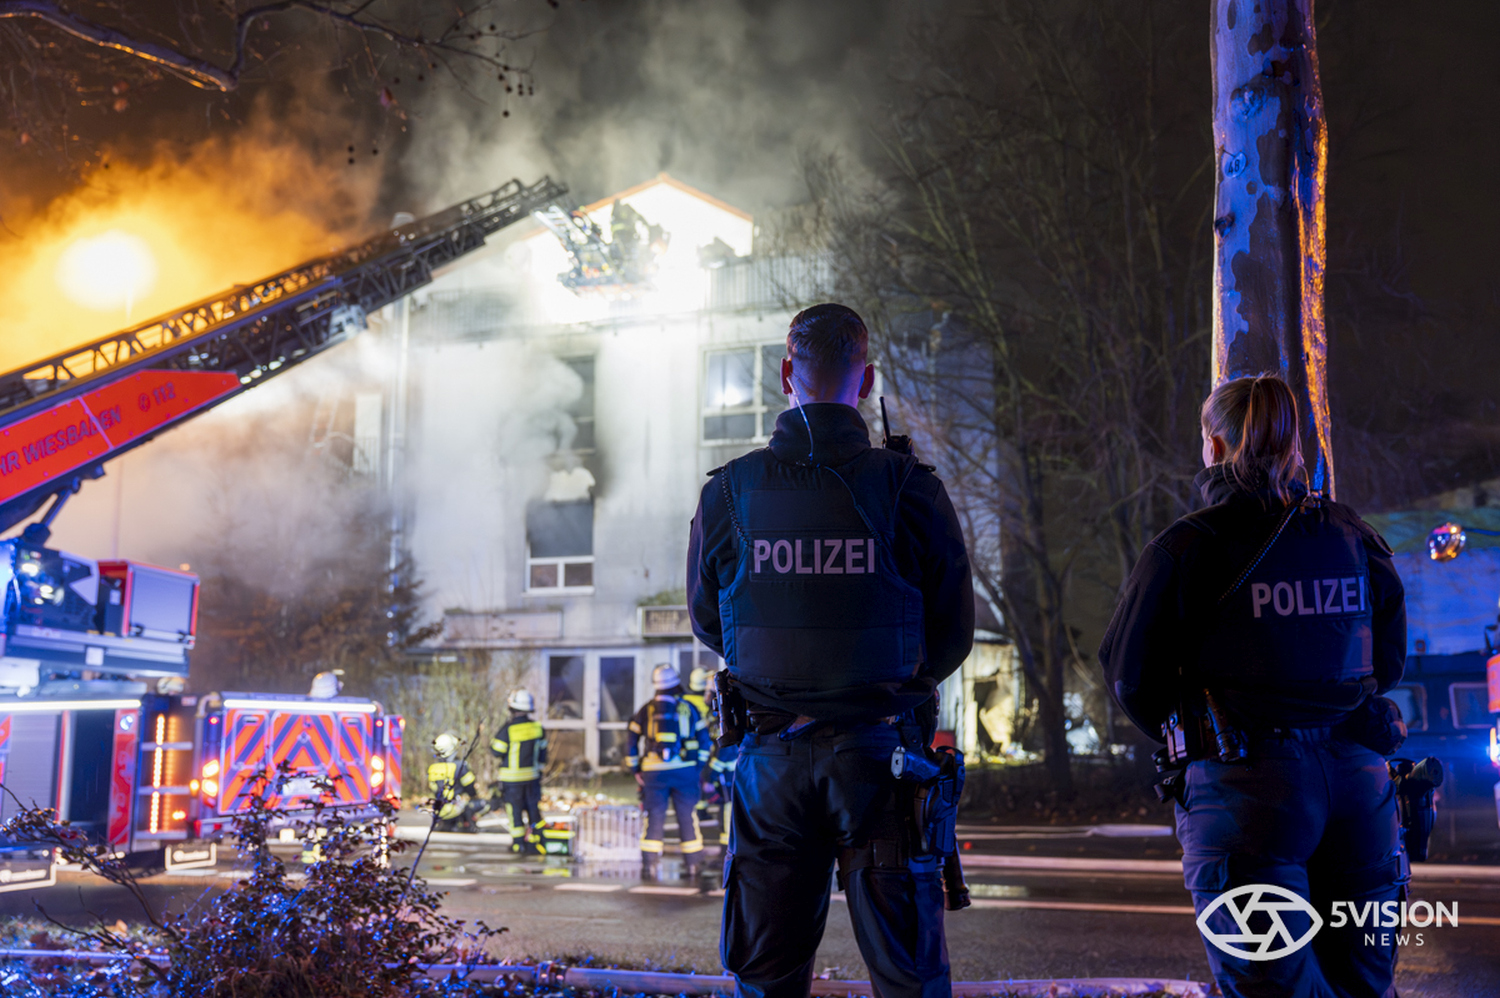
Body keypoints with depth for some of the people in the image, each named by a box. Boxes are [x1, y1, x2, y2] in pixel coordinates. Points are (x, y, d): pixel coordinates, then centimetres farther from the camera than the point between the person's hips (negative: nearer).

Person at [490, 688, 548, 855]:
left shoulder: (508, 729, -19)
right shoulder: (537, 728, -3)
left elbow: (496, 751, -13)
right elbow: (542, 752, 7)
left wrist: (494, 739, 6)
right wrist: (539, 767, 20)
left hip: (512, 778, -4)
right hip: (532, 776, 4)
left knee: (514, 809, 8)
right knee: (533, 808, 14)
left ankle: (519, 843, 14)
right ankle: (537, 842, 17)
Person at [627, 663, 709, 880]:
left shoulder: (646, 710, 6)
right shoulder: (689, 707, 4)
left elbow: (631, 739, 6)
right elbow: (703, 739, 5)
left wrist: (635, 769, 12)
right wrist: (699, 767, 12)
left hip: (653, 772, 1)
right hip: (684, 770, 0)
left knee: (654, 817, 3)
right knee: (687, 816, 8)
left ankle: (649, 864, -1)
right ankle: (691, 864, 13)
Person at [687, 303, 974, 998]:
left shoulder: (728, 491, -4)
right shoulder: (910, 490, -9)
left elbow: (706, 622, 9)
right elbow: (953, 633, -1)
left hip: (771, 754, 2)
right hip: (881, 752, -1)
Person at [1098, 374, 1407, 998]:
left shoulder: (1185, 548, -8)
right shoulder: (1355, 538, 8)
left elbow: (1131, 674, -3)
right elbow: (1388, 663, 16)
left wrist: (1183, 737, 15)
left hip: (1247, 783, -5)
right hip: (1358, 780, 5)